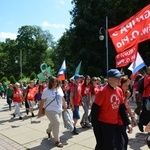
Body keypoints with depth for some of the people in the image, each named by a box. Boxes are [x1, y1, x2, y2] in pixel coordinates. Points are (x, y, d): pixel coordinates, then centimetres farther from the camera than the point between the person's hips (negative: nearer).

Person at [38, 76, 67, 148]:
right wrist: (40, 111, -7)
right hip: (50, 110, -6)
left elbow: (62, 99, 12)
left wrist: (65, 107, 13)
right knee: (56, 123, -15)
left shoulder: (59, 89, 4)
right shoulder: (46, 90, -10)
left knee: (54, 123, 21)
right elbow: (42, 101, -8)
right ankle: (57, 141, 2)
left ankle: (48, 131, 55)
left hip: (59, 110, 6)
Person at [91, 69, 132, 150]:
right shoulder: (103, 92, -19)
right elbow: (94, 110, -15)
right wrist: (95, 126, -12)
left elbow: (122, 108, 10)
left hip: (115, 124, 7)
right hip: (103, 125, -7)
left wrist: (127, 123, 5)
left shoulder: (119, 91, 2)